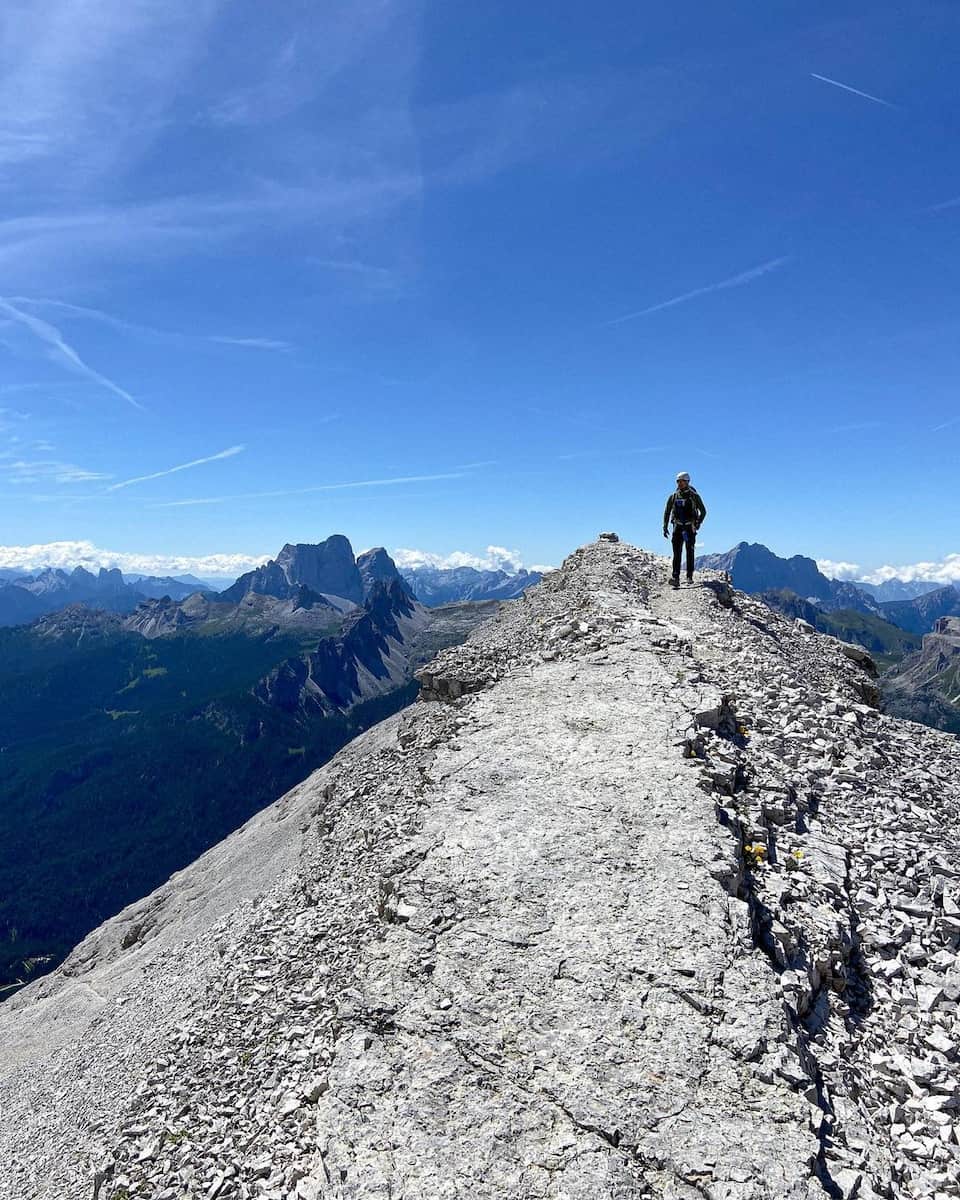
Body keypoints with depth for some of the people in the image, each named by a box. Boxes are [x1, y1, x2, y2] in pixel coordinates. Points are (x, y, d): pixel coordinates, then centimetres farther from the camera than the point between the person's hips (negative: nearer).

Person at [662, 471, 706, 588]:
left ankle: (689, 576, 10)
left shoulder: (694, 495, -2)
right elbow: (667, 512, 13)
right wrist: (665, 527, 5)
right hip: (677, 527, 2)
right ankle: (675, 578, -13)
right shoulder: (673, 496, 6)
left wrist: (698, 523, -12)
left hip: (690, 527, -2)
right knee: (676, 553, -7)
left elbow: (703, 511, 1)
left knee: (689, 552, 2)